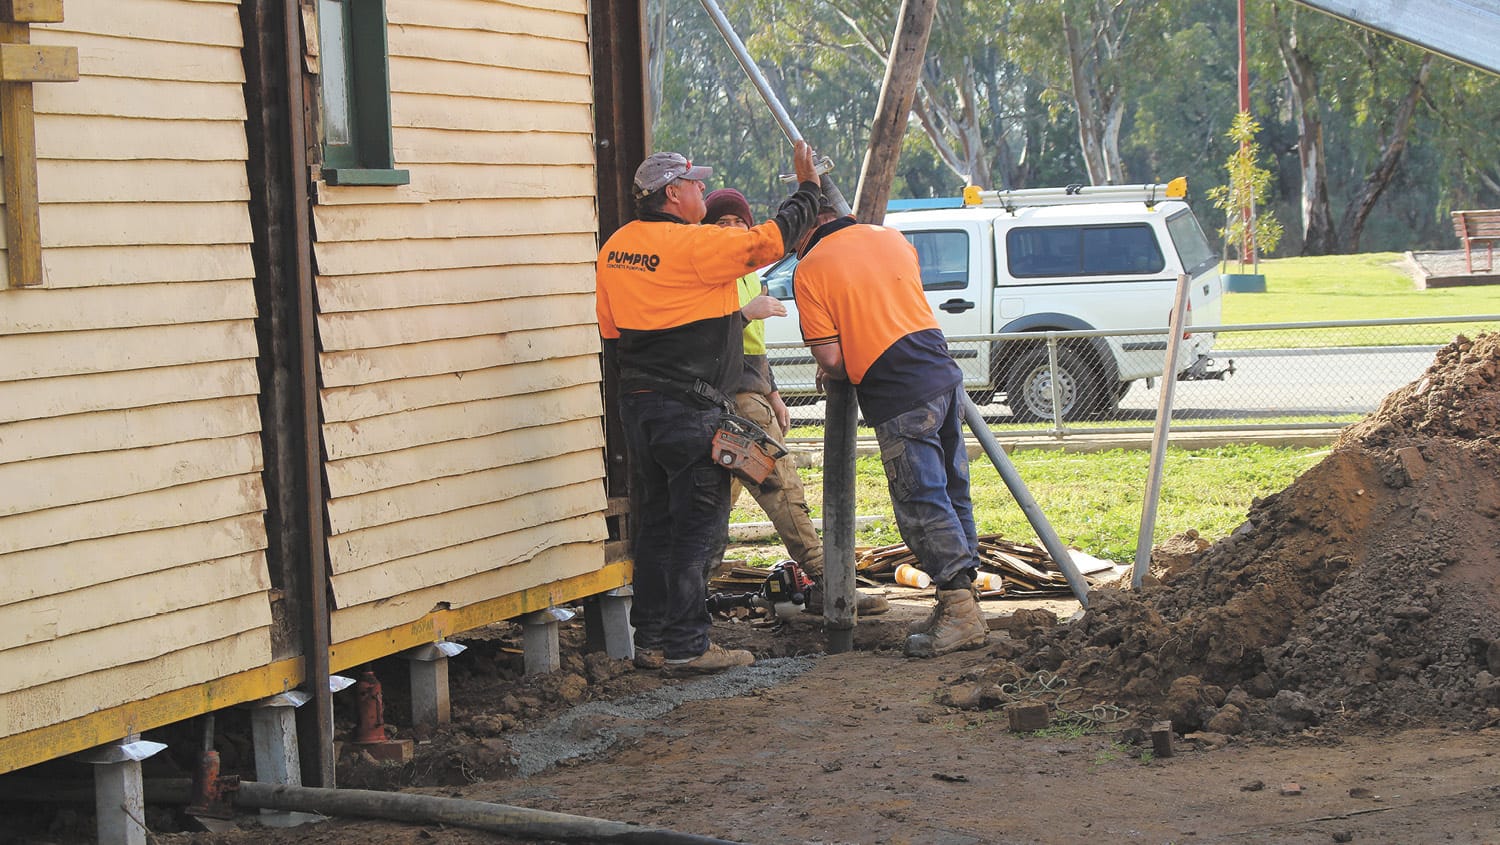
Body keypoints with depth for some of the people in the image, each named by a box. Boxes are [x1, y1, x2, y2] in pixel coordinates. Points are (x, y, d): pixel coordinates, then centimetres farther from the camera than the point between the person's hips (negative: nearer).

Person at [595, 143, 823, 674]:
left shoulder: (614, 249, 9)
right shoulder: (695, 245, -15)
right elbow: (770, 240, -12)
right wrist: (808, 187, 1)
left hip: (637, 405, 8)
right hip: (691, 410, -8)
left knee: (654, 525, 14)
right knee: (698, 527, -2)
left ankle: (651, 639, 18)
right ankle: (686, 646, -1)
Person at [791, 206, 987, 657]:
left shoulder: (810, 269, -4)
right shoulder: (892, 239, 14)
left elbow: (831, 357, -8)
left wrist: (832, 373, 15)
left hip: (900, 400, -7)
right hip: (945, 376, 7)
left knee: (922, 505, -4)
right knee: (952, 495, 12)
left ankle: (960, 614, -7)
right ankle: (960, 599, 17)